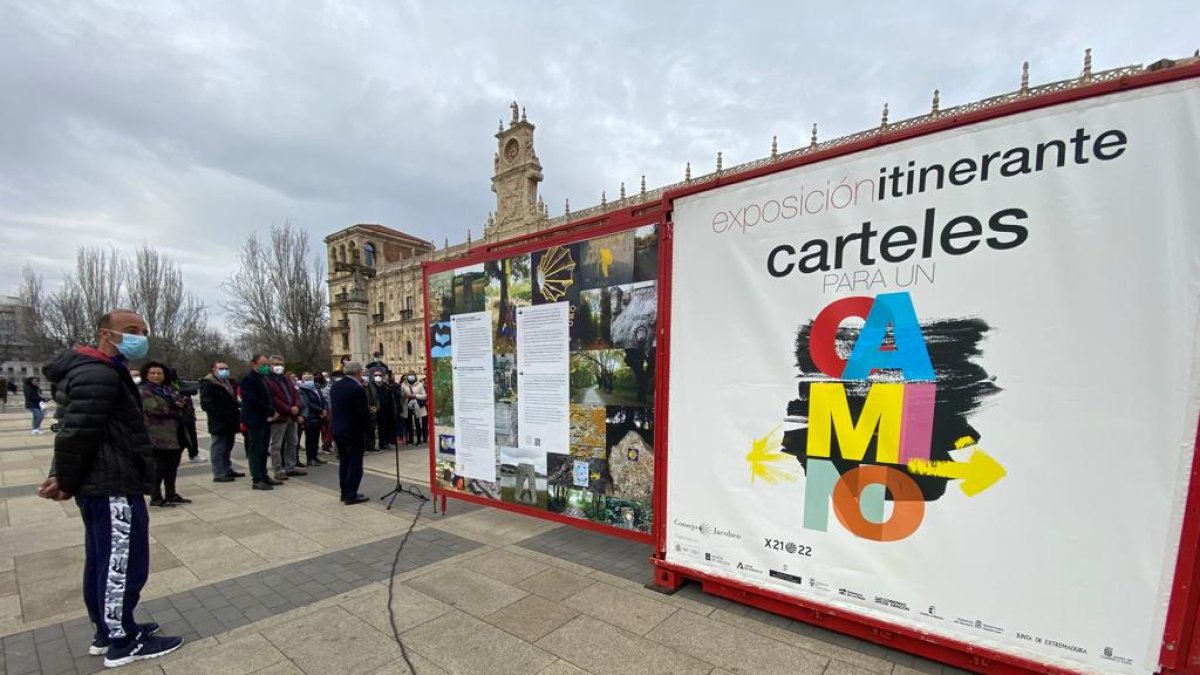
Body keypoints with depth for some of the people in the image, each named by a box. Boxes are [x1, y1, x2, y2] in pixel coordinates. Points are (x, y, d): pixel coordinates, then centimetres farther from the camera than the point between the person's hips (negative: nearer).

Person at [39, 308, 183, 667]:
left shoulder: (105, 371, 14)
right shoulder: (99, 375, -20)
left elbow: (74, 431, 17)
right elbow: (77, 434, -22)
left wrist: (62, 477, 8)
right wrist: (66, 483, -9)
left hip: (104, 485, 11)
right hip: (114, 487, -11)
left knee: (102, 563, 19)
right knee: (122, 566, 1)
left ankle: (106, 631, 33)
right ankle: (122, 643, 14)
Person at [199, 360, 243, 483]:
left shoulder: (227, 383, 19)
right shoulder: (207, 383, -9)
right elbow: (206, 404, -18)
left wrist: (236, 416, 10)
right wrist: (223, 417, -23)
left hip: (229, 422, 9)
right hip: (219, 423, -9)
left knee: (227, 448, 16)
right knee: (218, 448, -2)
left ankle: (227, 470, 25)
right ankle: (219, 474, 3)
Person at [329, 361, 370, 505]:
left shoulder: (335, 386, 4)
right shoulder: (358, 388, -21)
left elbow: (332, 407, 12)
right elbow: (364, 413, -20)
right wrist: (370, 412, 0)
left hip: (337, 429, 8)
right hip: (353, 431, -8)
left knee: (343, 462, 17)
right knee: (355, 463, 2)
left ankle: (345, 493, 25)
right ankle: (351, 495, 6)